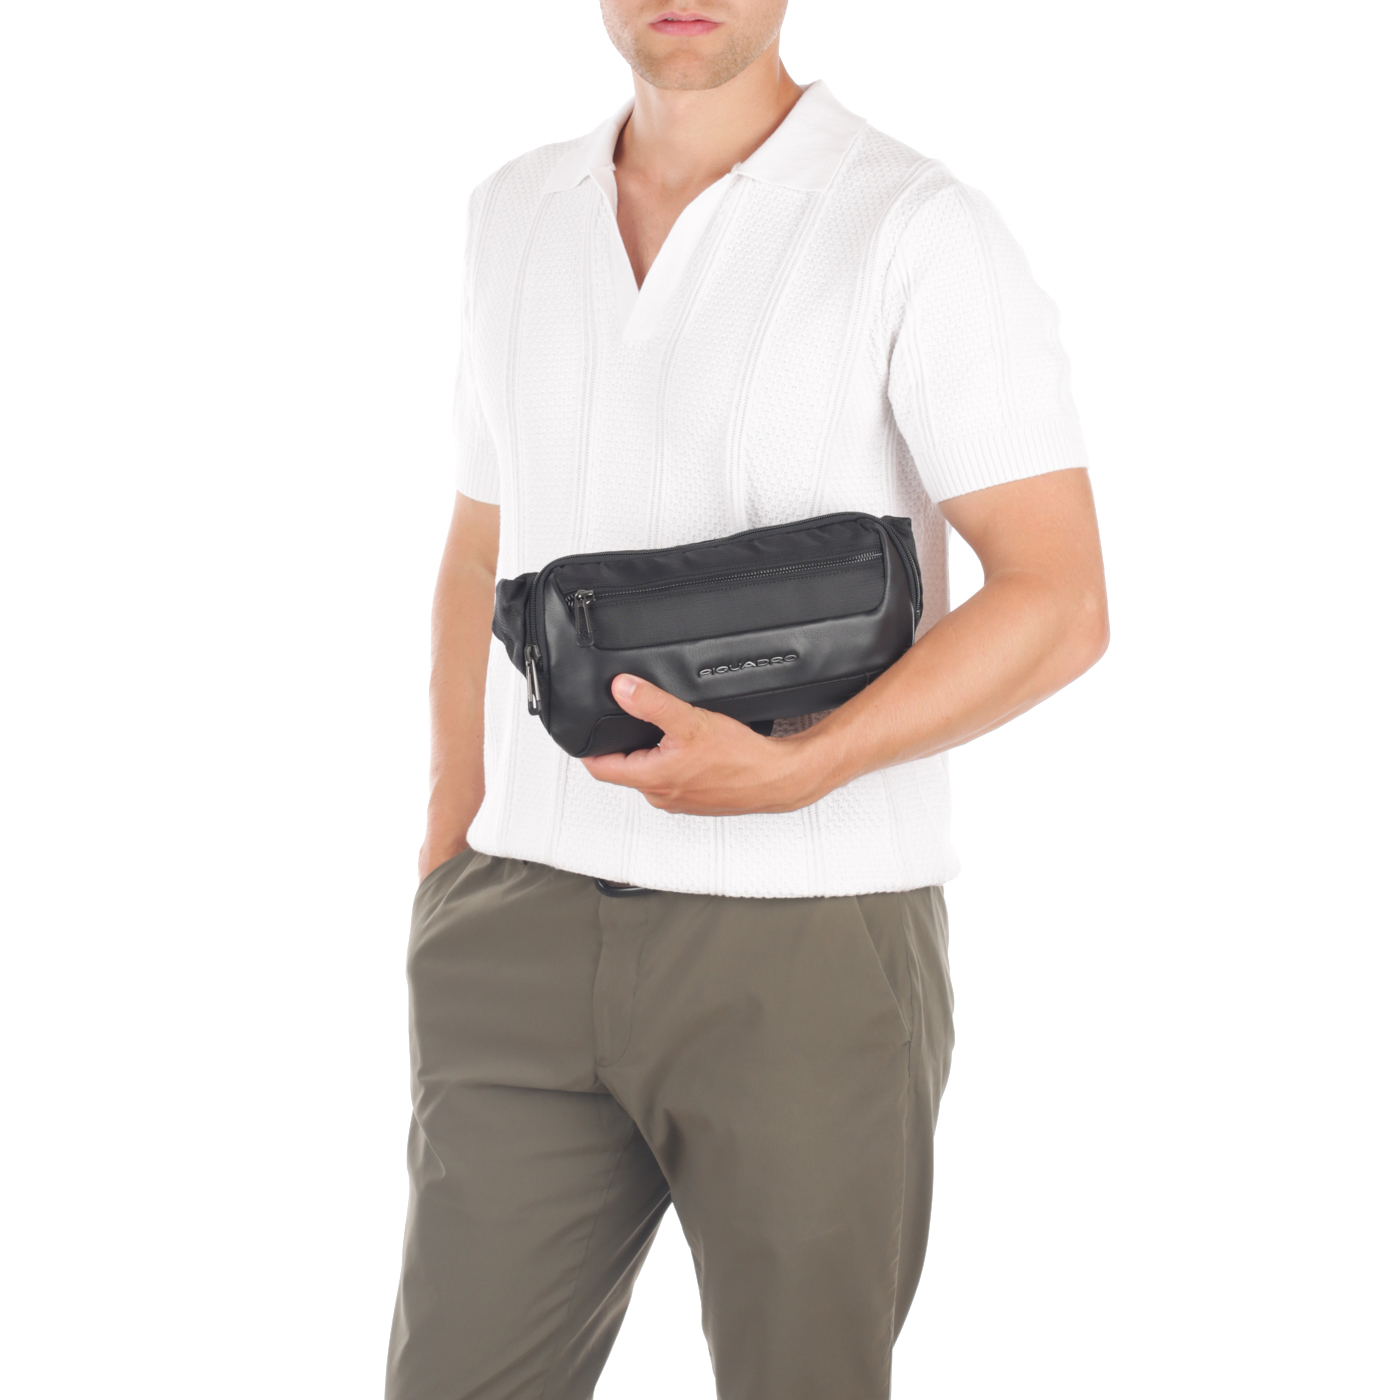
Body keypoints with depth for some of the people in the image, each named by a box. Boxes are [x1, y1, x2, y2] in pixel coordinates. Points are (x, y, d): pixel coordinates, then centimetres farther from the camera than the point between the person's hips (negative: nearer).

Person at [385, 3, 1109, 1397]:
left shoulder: (921, 231, -9)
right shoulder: (518, 215, 10)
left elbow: (1059, 604, -12)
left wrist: (789, 773, -24)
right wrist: (447, 876, 11)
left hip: (807, 950, -4)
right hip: (536, 943, 5)